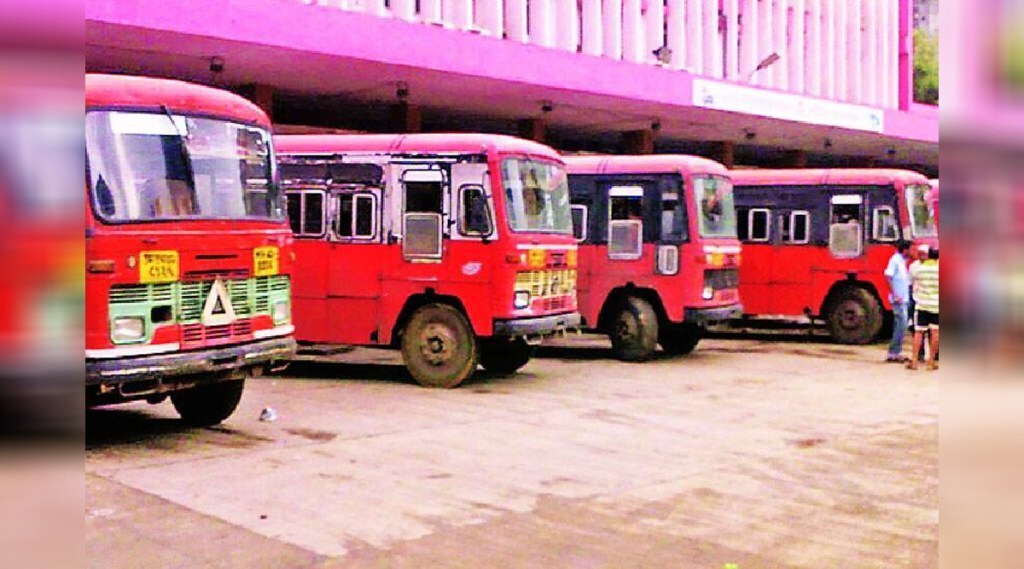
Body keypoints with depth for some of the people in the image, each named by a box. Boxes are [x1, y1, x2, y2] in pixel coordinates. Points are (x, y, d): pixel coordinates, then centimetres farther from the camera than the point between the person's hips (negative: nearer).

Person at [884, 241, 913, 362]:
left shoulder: (903, 261, 16)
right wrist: (894, 295, -22)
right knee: (902, 324, -12)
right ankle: (894, 352, -8)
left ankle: (895, 353, 16)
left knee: (900, 325, 11)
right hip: (898, 299, -10)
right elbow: (887, 277, -19)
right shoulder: (895, 260, -12)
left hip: (904, 299, 10)